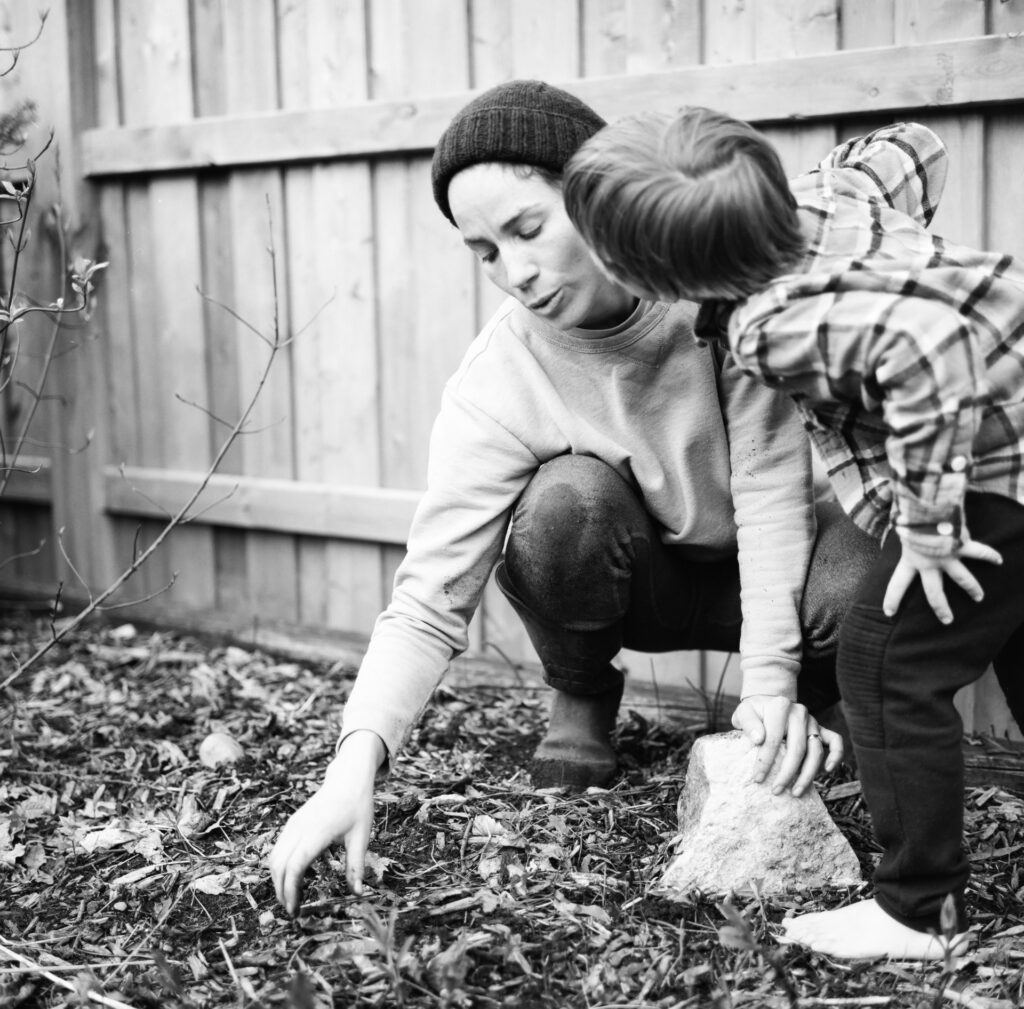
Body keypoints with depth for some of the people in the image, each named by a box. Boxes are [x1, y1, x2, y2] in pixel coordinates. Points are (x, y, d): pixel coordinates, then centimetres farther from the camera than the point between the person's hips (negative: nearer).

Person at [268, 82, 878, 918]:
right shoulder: (494, 388, -26)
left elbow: (770, 482, -26)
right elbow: (428, 603, -29)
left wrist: (771, 682, -35)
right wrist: (356, 764, -44)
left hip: (758, 560, 0)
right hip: (635, 580, 0)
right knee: (566, 501, -34)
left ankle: (788, 724, 3)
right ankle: (581, 704, -5)